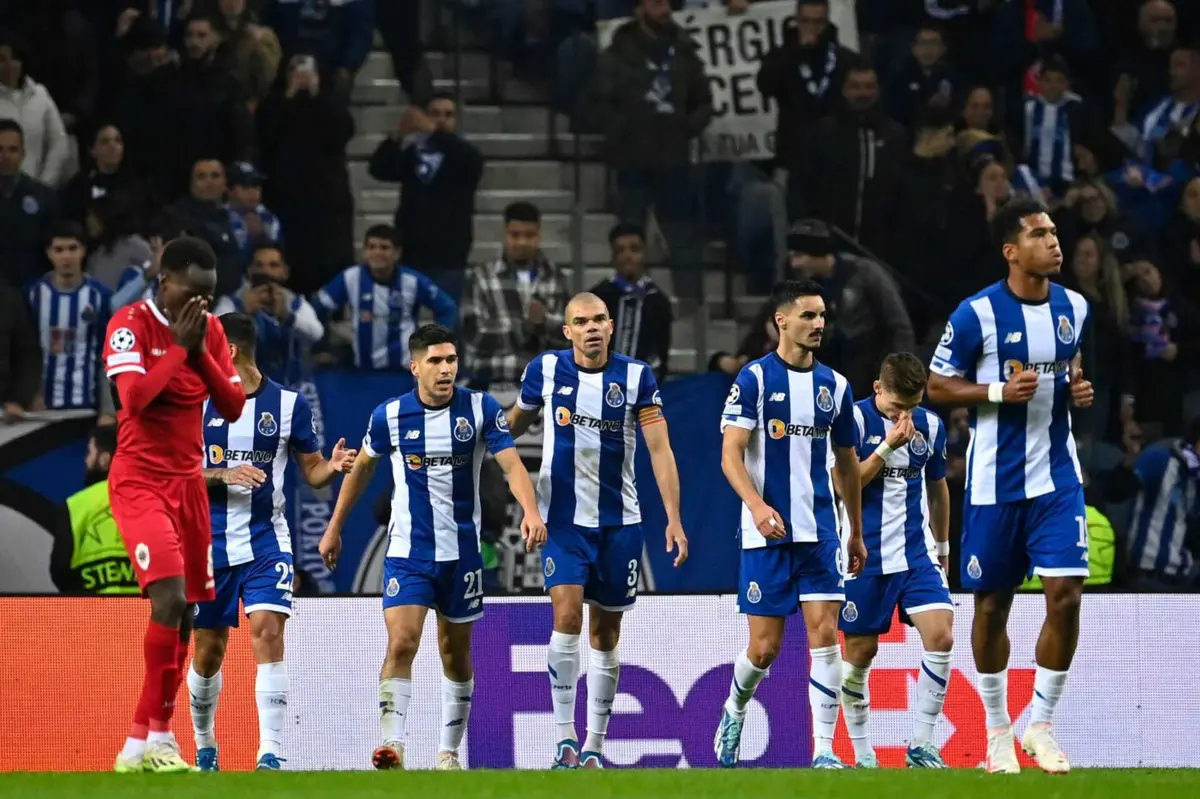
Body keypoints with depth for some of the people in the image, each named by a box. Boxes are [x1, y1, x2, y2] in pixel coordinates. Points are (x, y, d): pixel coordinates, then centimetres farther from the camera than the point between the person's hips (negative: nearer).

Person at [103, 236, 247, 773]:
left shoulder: (210, 330, 8)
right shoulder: (131, 324, -11)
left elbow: (233, 407, 3)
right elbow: (134, 398, -24)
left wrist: (200, 351, -8)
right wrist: (178, 346, -18)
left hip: (188, 481, 7)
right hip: (140, 482, -7)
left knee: (187, 611, 5)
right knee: (169, 597, -22)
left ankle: (152, 739, 13)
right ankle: (146, 741, -21)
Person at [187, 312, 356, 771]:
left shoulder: (288, 404, 0)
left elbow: (312, 473, 7)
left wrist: (334, 467, -16)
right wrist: (222, 475, -17)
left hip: (266, 539, -2)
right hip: (209, 542, 2)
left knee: (268, 632, -19)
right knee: (208, 648, 6)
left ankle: (270, 754, -21)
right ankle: (204, 747, 29)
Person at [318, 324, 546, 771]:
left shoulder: (480, 409, -6)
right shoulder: (389, 416, -5)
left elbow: (512, 465, -13)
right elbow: (362, 468, 12)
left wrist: (531, 510, -31)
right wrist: (334, 528, 16)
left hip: (462, 550, 1)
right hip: (408, 551, -1)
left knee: (456, 654, 10)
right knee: (401, 643, -17)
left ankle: (450, 750, 22)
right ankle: (392, 746, -22)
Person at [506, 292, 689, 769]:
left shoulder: (636, 377, -4)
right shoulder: (546, 370, -2)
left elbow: (659, 448, -8)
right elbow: (515, 423, 16)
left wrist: (673, 517, -14)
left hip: (619, 523, 1)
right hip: (562, 519, -1)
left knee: (606, 635, 7)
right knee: (567, 614, -19)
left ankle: (594, 747, 16)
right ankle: (564, 739, -15)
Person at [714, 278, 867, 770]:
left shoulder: (834, 386, 9)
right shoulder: (754, 378, -4)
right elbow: (730, 454, -10)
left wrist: (857, 533, 22)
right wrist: (758, 506, -26)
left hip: (820, 531, 3)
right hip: (766, 532, -3)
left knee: (824, 632, -9)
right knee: (765, 646, 0)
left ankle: (824, 749, -9)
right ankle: (734, 711, 31)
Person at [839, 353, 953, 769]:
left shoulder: (930, 425, 5)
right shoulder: (856, 420, -9)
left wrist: (942, 547, 25)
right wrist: (888, 446, -21)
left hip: (916, 554, 3)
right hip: (864, 555, -3)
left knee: (941, 636, -14)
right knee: (860, 652, 3)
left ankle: (921, 746, -6)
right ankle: (862, 753, 17)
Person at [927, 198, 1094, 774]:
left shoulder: (1075, 308, 4)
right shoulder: (977, 314, -11)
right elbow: (937, 386, -4)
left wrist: (1079, 389, 0)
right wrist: (1000, 391, -18)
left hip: (1056, 477, 3)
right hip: (995, 482, -3)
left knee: (1066, 594, -11)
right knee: (991, 605, 6)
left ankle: (1039, 724, 3)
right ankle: (997, 728, 23)